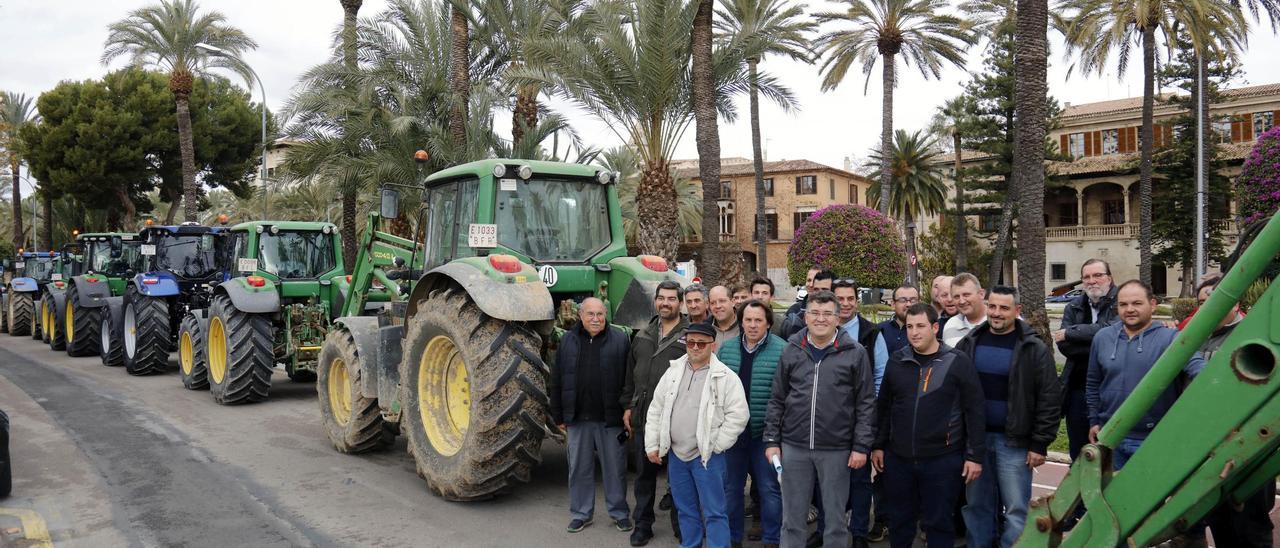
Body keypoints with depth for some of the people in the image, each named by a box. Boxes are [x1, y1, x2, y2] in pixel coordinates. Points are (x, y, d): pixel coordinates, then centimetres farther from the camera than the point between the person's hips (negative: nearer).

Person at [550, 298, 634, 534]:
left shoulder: (620, 340, -3)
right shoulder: (568, 341, 5)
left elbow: (630, 380, -5)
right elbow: (556, 382, 7)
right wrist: (559, 416, 6)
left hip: (611, 418, -2)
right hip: (578, 418, 2)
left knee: (615, 468, 7)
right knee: (579, 468, 11)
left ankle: (619, 512, 23)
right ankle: (581, 513, 26)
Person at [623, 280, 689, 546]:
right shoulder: (642, 335, 12)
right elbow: (630, 373, 17)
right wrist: (628, 406, 12)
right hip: (644, 416, 5)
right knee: (645, 473, 13)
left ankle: (681, 524, 22)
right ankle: (642, 524, 25)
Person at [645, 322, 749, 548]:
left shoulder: (725, 377, -9)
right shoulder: (673, 371, 6)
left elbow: (738, 415, -12)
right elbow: (656, 409, 10)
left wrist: (716, 446, -12)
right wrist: (652, 444, 6)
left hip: (706, 456, -5)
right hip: (676, 453, 5)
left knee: (714, 512, -1)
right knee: (686, 509, 17)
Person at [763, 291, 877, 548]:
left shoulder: (855, 353, -3)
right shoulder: (791, 350, 4)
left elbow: (866, 403, -2)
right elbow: (776, 400, 8)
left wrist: (861, 446, -6)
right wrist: (771, 440, 3)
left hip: (837, 449, -2)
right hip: (794, 447, 2)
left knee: (835, 520, 10)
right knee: (792, 519, 11)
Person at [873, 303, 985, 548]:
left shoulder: (958, 362, -6)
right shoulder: (897, 361, 5)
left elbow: (974, 411, -5)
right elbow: (883, 407, 13)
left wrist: (975, 455, -7)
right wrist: (878, 445, 11)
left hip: (943, 460, -3)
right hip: (898, 458, 3)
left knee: (938, 522, 7)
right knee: (899, 520, 14)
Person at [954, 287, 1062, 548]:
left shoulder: (1034, 349, -6)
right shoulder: (969, 343, 5)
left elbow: (1049, 398, -7)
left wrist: (1040, 444, -9)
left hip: (1014, 442, -3)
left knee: (1017, 510, 0)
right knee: (977, 505, 12)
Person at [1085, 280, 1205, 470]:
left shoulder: (1170, 338, -8)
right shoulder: (1102, 337, 3)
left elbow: (1196, 366, -25)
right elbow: (1093, 384, 11)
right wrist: (1094, 421, 10)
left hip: (1155, 441, -3)